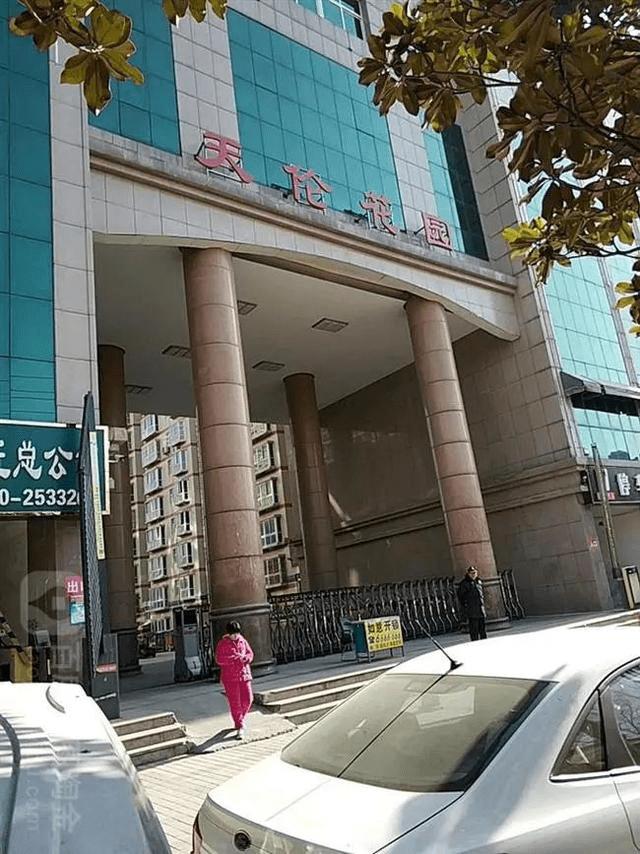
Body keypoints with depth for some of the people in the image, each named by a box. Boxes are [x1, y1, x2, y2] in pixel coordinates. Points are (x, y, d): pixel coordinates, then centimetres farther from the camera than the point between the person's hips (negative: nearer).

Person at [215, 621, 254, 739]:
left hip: (244, 674, 4)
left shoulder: (243, 641, 7)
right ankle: (239, 727, 8)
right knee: (234, 702, -1)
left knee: (248, 699, 3)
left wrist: (245, 658, -12)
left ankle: (240, 718, 30)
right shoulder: (222, 643, -7)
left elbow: (250, 653, 11)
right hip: (230, 677, -4)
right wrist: (236, 658, -20)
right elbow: (219, 660, -16)